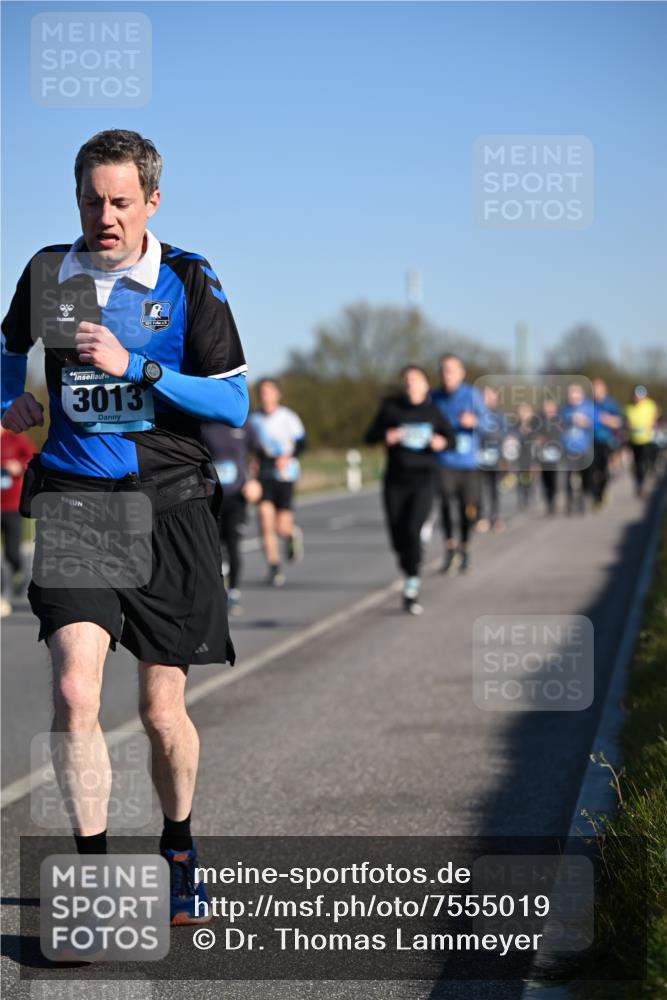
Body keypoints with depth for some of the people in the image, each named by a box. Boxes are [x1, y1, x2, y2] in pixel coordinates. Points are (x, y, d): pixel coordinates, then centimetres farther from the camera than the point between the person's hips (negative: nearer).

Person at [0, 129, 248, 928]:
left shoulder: (188, 279, -2)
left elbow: (234, 403, -7)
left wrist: (135, 366, -15)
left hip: (167, 507, -1)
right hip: (74, 503, 1)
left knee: (162, 711, 5)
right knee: (74, 691, -17)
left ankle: (178, 848, 32)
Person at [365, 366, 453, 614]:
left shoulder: (433, 411, 3)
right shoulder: (390, 407, 3)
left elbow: (450, 437, 12)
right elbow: (370, 436, 5)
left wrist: (442, 442, -11)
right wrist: (386, 435, -16)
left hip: (423, 479, -2)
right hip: (396, 480, 2)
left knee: (412, 530, -18)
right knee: (398, 536, 4)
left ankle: (412, 589, -13)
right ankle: (408, 574, 31)